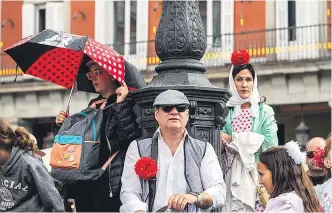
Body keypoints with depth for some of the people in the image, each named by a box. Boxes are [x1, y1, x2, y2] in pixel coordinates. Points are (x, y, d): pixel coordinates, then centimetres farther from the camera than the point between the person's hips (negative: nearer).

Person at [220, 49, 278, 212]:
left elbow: (270, 144, -6)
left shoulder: (265, 111, 6)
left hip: (257, 173, -1)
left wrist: (234, 139, -6)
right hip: (232, 176, 1)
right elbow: (218, 147, 5)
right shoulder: (225, 112, 10)